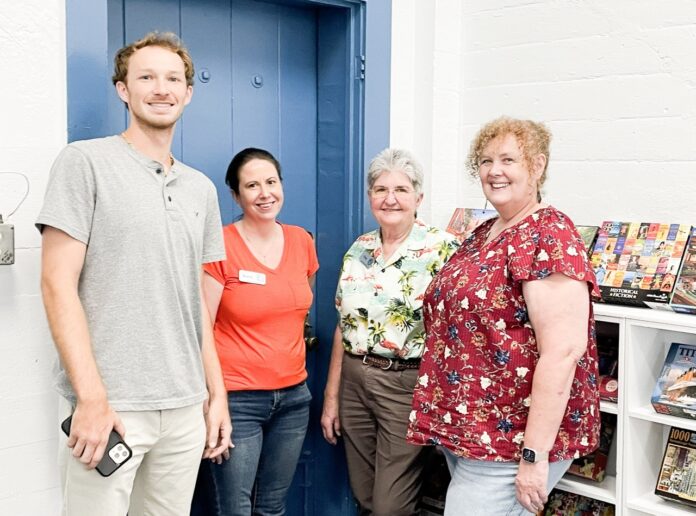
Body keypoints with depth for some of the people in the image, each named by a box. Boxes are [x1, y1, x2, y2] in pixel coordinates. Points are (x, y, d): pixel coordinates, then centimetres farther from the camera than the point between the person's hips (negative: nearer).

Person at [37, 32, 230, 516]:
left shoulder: (202, 189, 13)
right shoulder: (85, 162, -3)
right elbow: (58, 283, -9)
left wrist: (217, 393, 12)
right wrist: (92, 398, -16)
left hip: (186, 408, 5)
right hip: (109, 406, -5)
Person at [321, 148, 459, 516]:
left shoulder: (442, 249, -9)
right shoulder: (358, 250, 7)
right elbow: (343, 328, 12)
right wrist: (331, 397, 11)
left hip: (407, 385, -5)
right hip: (354, 381, 5)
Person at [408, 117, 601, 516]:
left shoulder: (550, 235, -17)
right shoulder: (483, 234, 10)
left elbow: (562, 352, -24)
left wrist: (535, 455, -24)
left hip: (510, 442, -9)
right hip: (465, 427, 9)